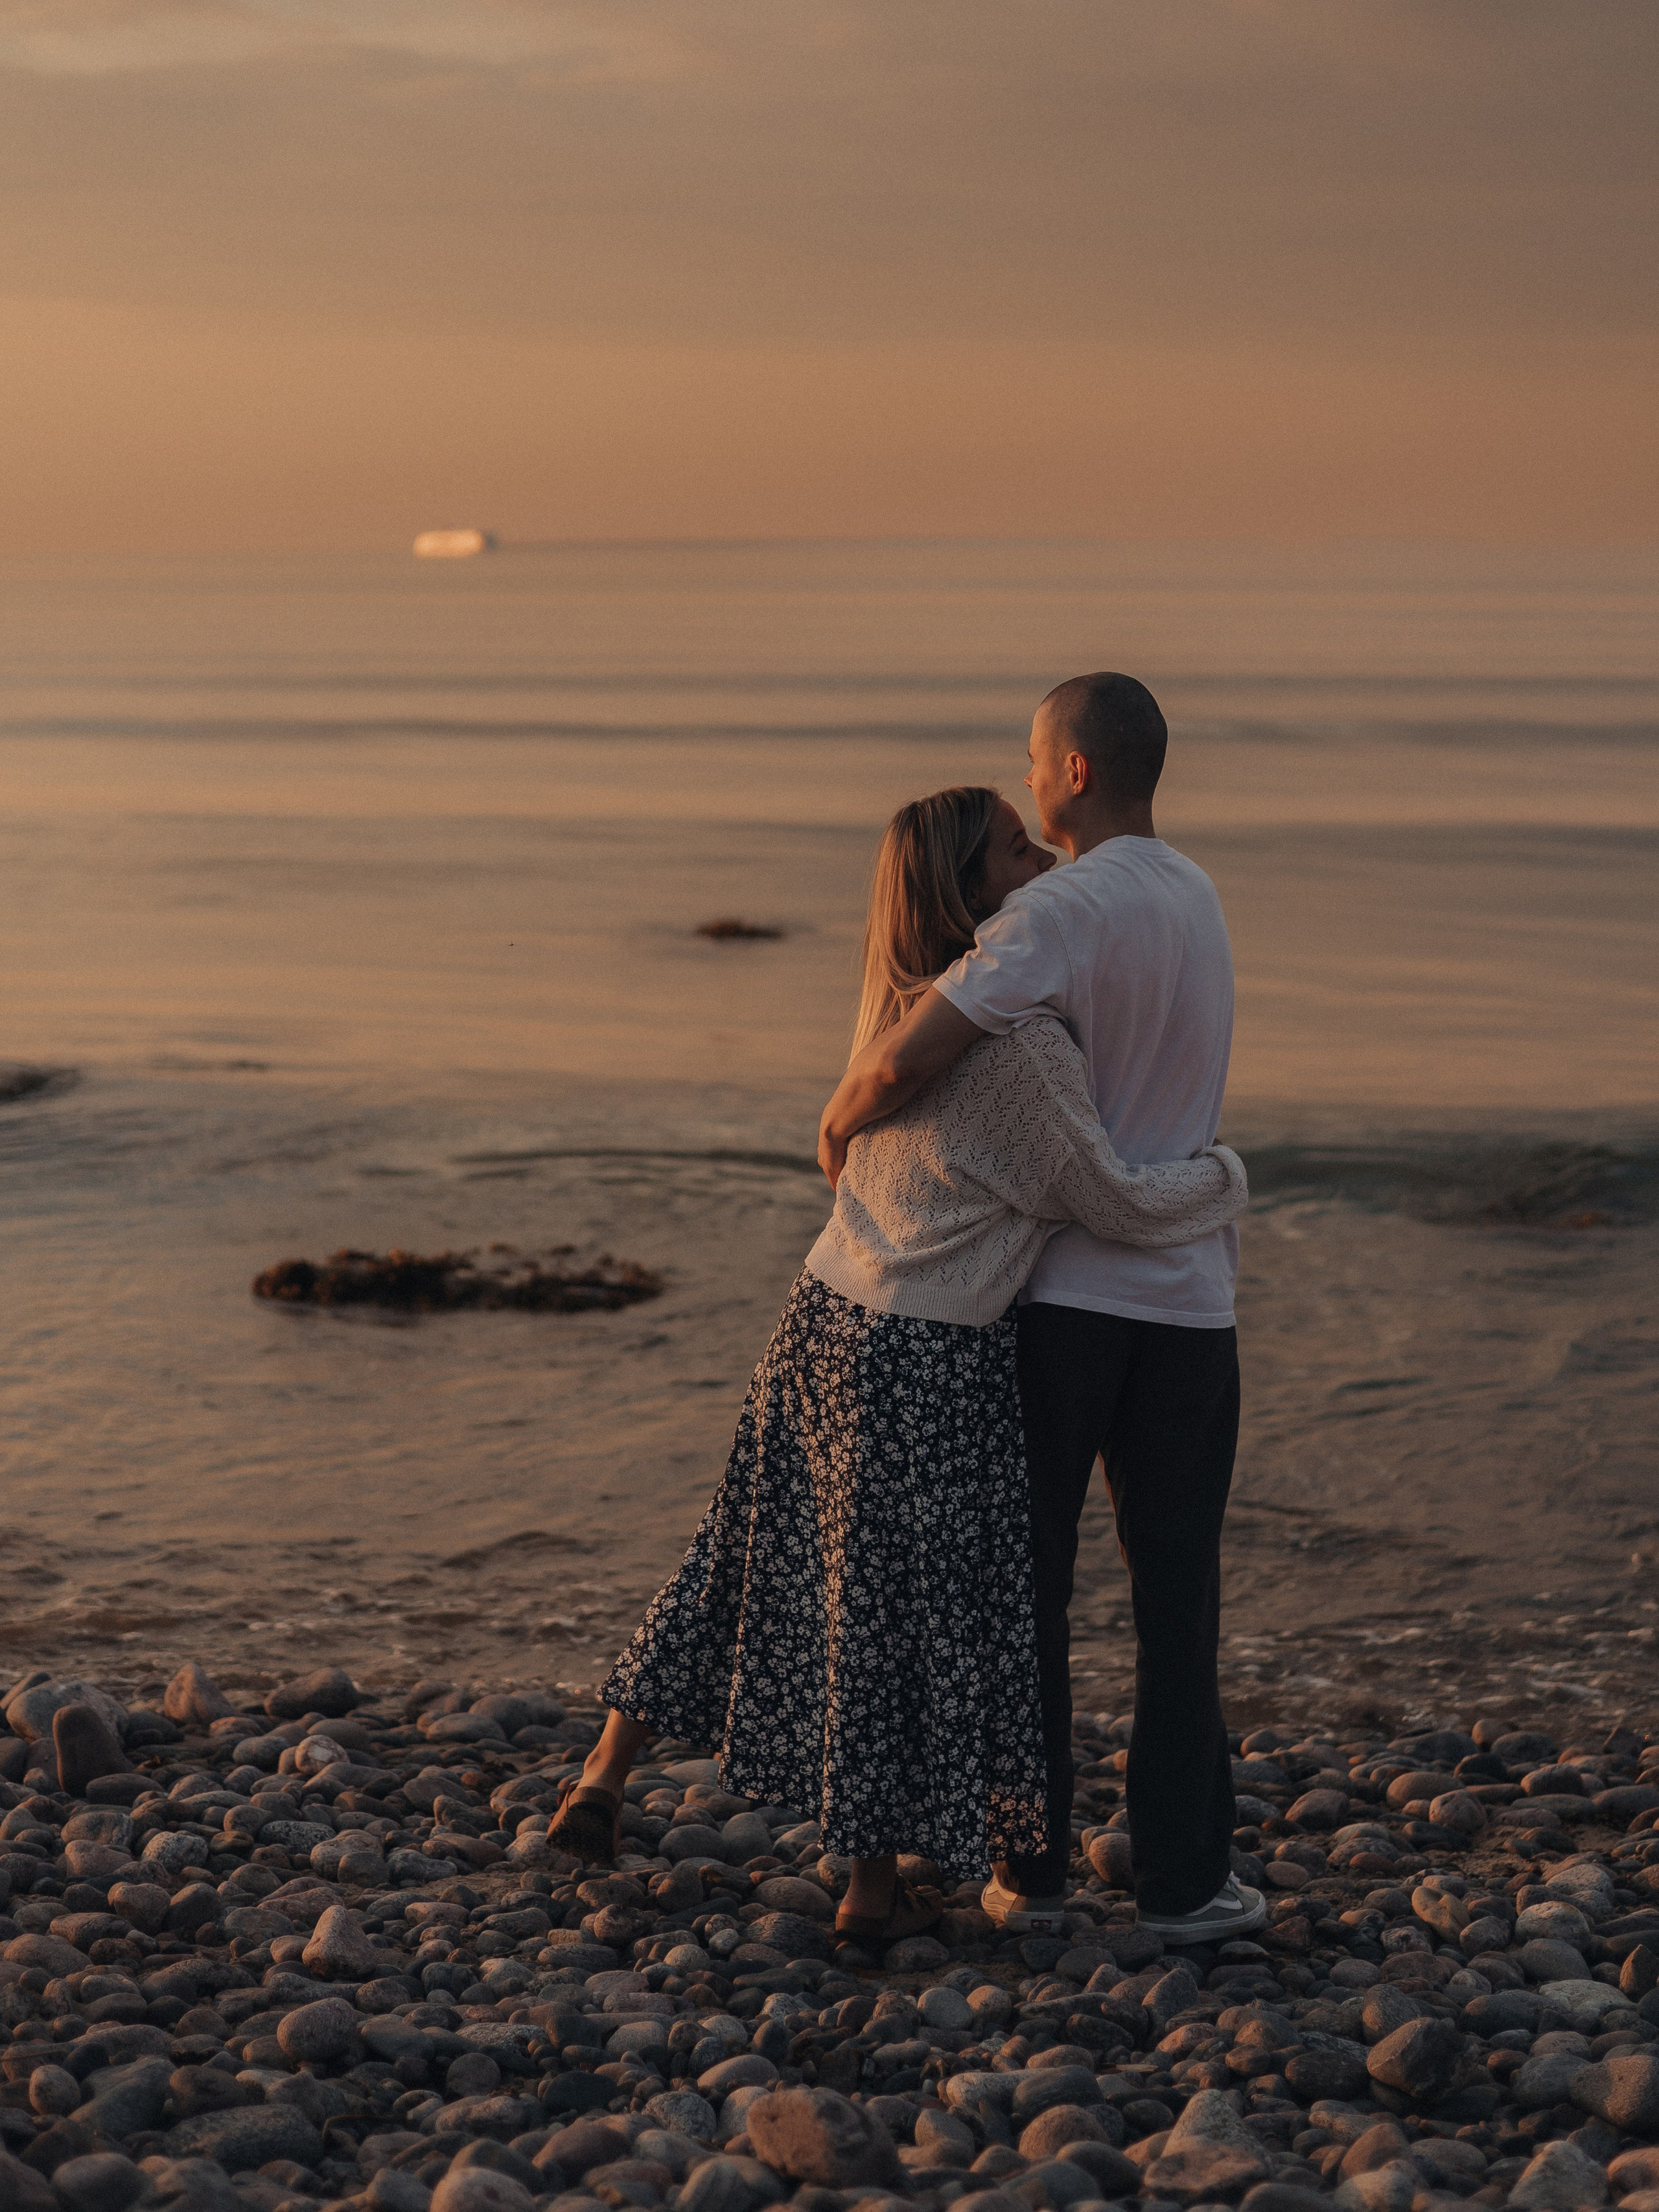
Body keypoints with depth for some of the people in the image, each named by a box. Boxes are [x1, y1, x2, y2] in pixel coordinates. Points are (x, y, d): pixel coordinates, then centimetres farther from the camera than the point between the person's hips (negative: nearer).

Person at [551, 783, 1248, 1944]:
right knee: (917, 1610, 7)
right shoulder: (1021, 1044, -21)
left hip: (826, 1319, 8)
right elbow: (1121, 1203, -17)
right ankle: (876, 1884, 20)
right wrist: (1223, 1176, 4)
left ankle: (602, 1786, 27)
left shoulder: (898, 1001, 5)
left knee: (754, 1561, 20)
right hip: (929, 1366, -8)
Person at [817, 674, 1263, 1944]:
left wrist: (841, 1123, -1)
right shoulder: (1197, 900, 10)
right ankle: (1182, 1876, 11)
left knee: (1026, 1584, 8)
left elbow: (908, 1061, -24)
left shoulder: (1063, 912, -16)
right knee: (1178, 1599, 9)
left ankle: (1031, 1871, 13)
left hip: (1056, 1298, -5)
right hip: (1188, 1297, 5)